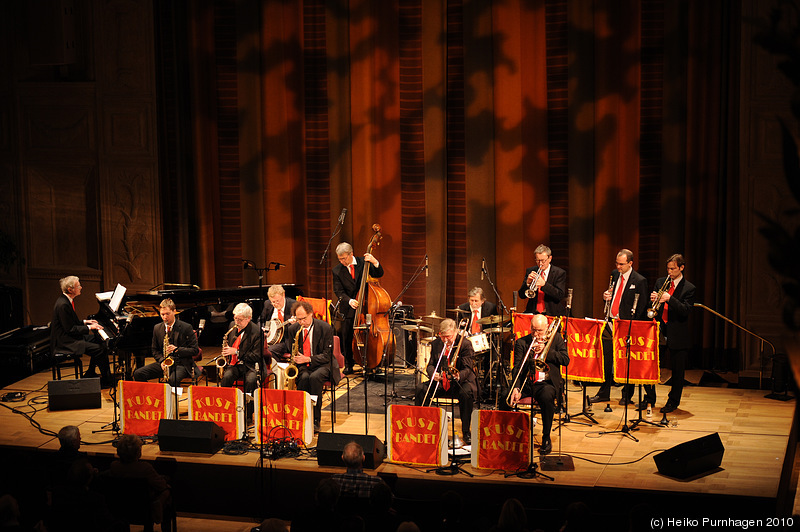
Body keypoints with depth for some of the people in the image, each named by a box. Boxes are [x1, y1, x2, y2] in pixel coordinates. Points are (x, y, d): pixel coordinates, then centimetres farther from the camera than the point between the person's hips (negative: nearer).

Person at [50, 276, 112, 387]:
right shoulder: (63, 305, -24)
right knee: (100, 349, -18)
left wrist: (85, 322, 12)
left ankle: (89, 374, 20)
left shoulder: (66, 300, 8)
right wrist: (89, 327, -16)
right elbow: (70, 329, -23)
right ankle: (106, 381, -6)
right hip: (65, 342, -11)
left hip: (69, 337, 11)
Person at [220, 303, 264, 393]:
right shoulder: (233, 326, 8)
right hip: (233, 364, 4)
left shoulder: (257, 332, -13)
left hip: (250, 366, -4)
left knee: (251, 380, -34)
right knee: (227, 377, -28)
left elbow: (257, 356, -14)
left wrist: (236, 352, -18)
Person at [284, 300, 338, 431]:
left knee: (314, 377, -36)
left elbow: (327, 355, -9)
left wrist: (308, 359, -23)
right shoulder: (293, 329, 3)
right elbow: (290, 352, 15)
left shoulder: (325, 328, -9)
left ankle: (315, 421, -30)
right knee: (304, 378, -33)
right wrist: (295, 359, -8)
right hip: (301, 366, 2)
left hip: (321, 365, -2)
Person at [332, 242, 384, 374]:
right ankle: (348, 365, 15)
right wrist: (349, 300, -22)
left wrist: (375, 262, -22)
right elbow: (338, 291, -4)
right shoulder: (337, 271, 0)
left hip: (365, 306, 0)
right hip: (348, 309, 0)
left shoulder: (363, 263, 1)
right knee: (346, 337, 0)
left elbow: (379, 274, -3)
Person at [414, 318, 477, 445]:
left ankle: (466, 432, -23)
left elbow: (468, 368, -14)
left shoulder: (465, 344, -9)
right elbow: (431, 364, 8)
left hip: (462, 380, -4)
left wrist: (459, 376, -38)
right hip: (440, 382, 4)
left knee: (466, 393, -37)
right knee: (421, 389, -21)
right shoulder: (436, 344, 6)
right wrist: (433, 374, -18)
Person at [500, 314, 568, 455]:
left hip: (546, 383, -2)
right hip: (525, 383, 2)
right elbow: (517, 368, -4)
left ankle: (546, 439, -20)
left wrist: (545, 350, -12)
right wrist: (516, 388, -21)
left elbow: (566, 360, -2)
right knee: (504, 395, -25)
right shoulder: (522, 342, 6)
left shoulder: (556, 338, 8)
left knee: (547, 397, -37)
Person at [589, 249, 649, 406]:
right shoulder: (615, 275, 10)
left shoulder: (639, 281, -10)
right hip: (610, 323, 6)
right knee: (606, 359, 8)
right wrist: (606, 296, 0)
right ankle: (604, 393, 18)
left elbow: (642, 308, -9)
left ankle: (627, 395, 15)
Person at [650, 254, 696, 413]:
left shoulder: (689, 288, -2)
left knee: (677, 370, 3)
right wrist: (652, 300, -10)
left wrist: (670, 298, -25)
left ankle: (673, 402, 14)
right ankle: (650, 399, 16)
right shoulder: (660, 282, 11)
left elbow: (685, 310, -14)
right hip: (659, 329, 4)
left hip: (677, 334, -4)